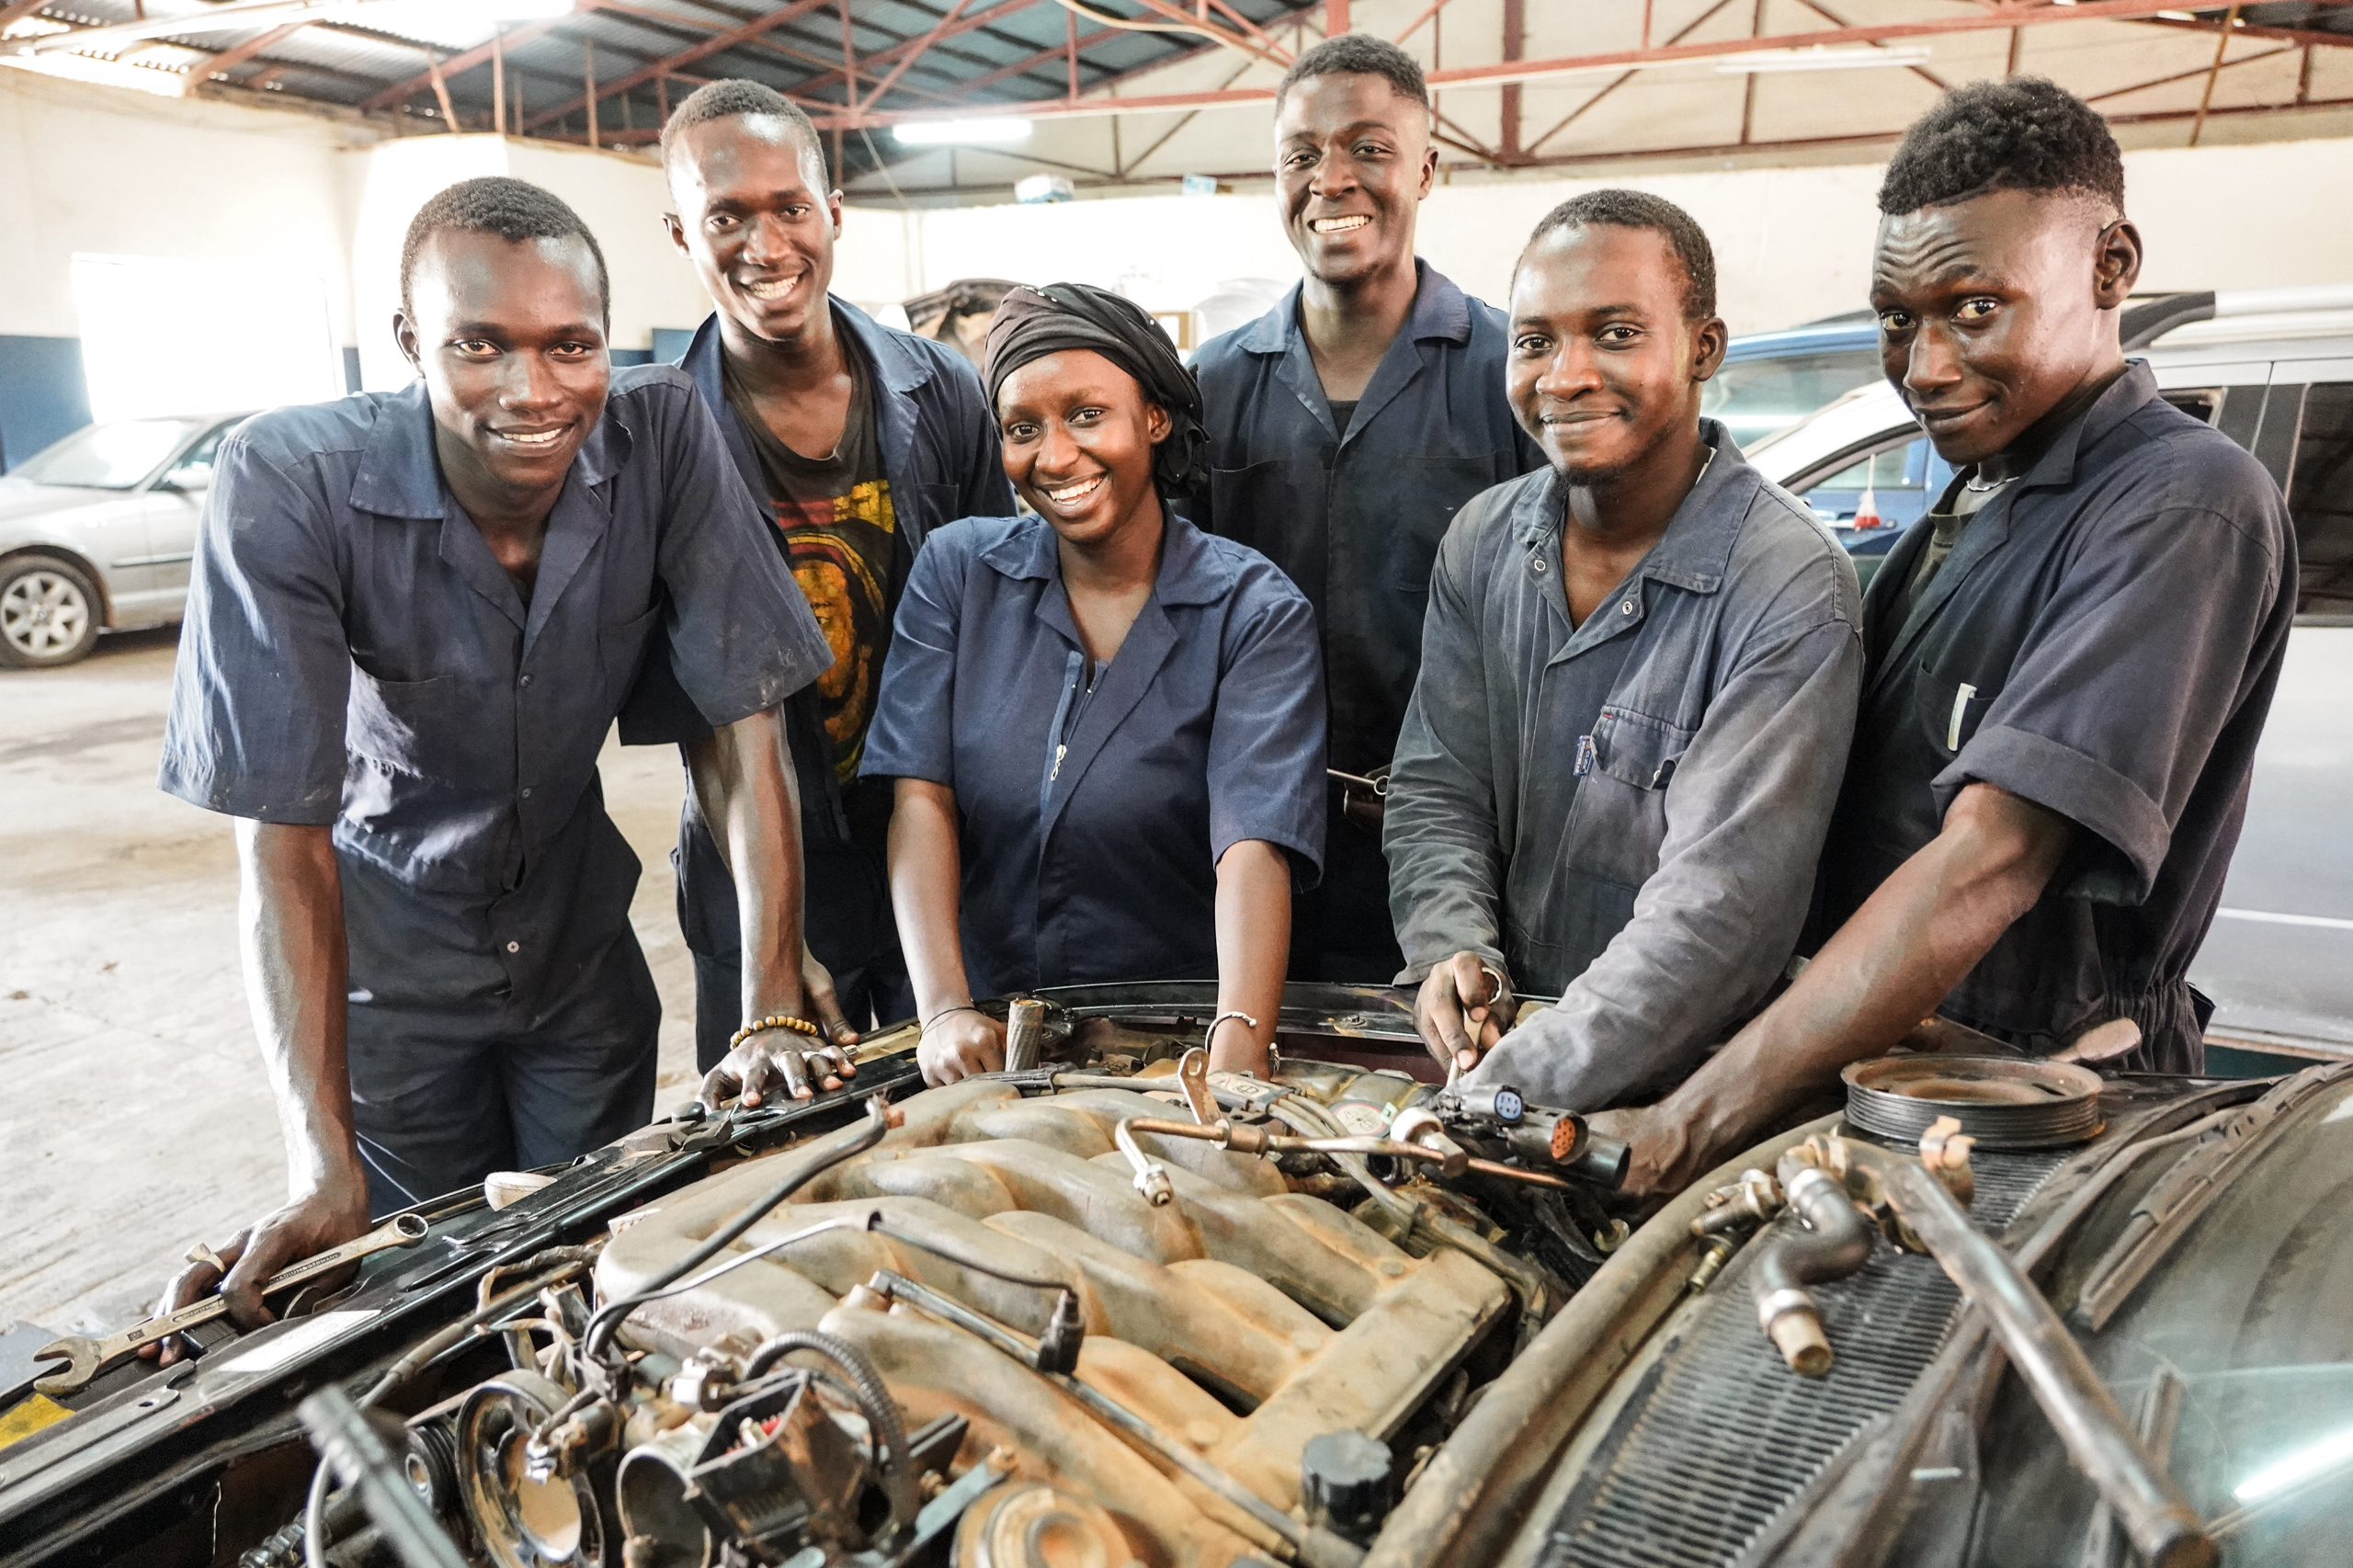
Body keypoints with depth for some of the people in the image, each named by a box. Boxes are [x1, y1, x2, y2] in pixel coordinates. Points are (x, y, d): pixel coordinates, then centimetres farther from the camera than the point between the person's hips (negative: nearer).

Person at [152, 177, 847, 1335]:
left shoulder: (663, 435, -21)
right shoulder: (288, 486, -26)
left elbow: (746, 724, -21)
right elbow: (283, 834, -25)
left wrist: (772, 1018, -26)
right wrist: (323, 1168, -31)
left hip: (580, 935, 2)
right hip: (389, 948, -1)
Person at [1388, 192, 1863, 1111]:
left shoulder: (1792, 589, -15)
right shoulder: (1482, 543, 4)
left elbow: (1724, 899, -22)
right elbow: (1437, 789, 7)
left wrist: (1512, 1089, -29)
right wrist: (1451, 950, -12)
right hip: (1494, 1037, 5)